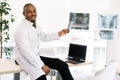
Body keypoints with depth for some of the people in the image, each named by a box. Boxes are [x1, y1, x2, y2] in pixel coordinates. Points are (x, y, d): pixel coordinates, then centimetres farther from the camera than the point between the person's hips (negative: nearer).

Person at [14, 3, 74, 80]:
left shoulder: (36, 25, 6)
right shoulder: (21, 29, -19)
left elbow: (44, 37, 23)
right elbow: (26, 52, -24)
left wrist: (59, 34, 8)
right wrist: (42, 66, -24)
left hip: (37, 56, 8)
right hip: (25, 59, -8)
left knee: (63, 65, -2)